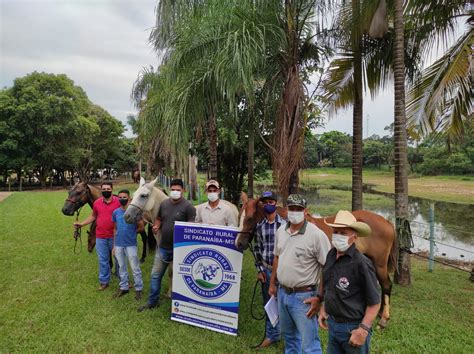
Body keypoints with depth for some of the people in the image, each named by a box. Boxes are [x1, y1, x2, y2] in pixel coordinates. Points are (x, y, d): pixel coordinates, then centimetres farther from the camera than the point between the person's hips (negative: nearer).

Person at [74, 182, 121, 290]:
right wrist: (81, 224, 8)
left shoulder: (118, 202, -10)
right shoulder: (97, 203, 1)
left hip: (115, 236, -2)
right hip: (100, 237, 3)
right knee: (103, 260, 12)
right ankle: (104, 281, 27)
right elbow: (93, 216, 16)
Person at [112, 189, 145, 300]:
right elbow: (115, 229, 10)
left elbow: (141, 227, -3)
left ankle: (138, 289, 18)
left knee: (135, 268, 5)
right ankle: (123, 287, 31)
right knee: (121, 267, 17)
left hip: (131, 244, -4)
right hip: (118, 244, 4)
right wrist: (114, 245, 10)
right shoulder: (115, 212, 2)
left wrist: (131, 232, -4)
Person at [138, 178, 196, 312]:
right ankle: (152, 302, 32)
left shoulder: (188, 207, -14)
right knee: (155, 275, 14)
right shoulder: (164, 204, 3)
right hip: (163, 247, 5)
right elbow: (159, 218, 16)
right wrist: (156, 226, -5)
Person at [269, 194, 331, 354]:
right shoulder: (281, 231, 2)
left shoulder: (316, 234, -18)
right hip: (282, 292, 6)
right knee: (288, 336, 25)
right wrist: (272, 283, 16)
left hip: (303, 296, -6)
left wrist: (320, 298, -18)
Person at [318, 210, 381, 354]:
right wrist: (323, 309, 11)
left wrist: (363, 330, -23)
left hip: (353, 328, -6)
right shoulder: (331, 255, -3)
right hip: (332, 323, 6)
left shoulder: (362, 263, -23)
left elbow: (375, 302, -18)